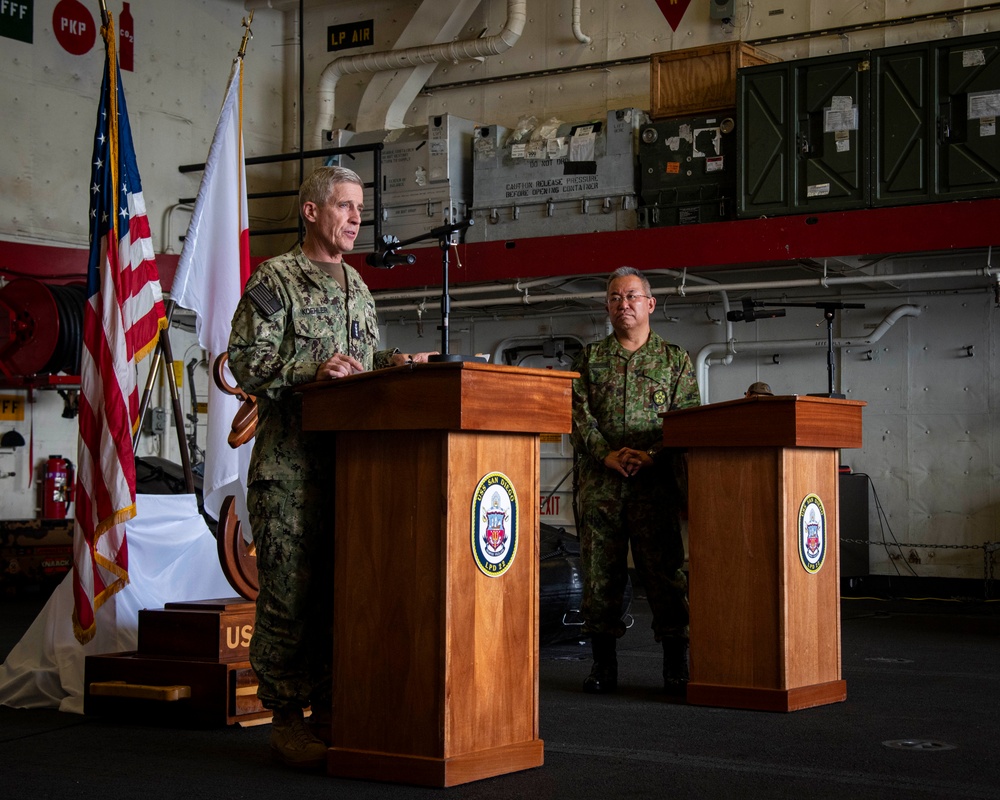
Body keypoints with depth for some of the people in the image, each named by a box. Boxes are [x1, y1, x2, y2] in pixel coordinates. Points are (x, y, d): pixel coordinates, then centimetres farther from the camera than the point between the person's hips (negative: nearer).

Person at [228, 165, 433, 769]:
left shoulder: (358, 288, 20)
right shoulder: (274, 280, -1)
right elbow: (246, 362, -9)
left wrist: (392, 362, 4)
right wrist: (314, 370, -21)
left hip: (353, 456, 7)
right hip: (291, 462, -6)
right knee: (290, 589, -5)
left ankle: (331, 708, 14)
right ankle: (287, 717, 2)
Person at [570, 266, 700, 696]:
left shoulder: (676, 359, 11)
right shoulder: (589, 358, 14)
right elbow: (579, 416, 4)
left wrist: (650, 454, -14)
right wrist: (608, 454, -13)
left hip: (657, 481, -1)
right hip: (600, 483, 1)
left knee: (664, 570, -2)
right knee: (600, 571, 2)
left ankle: (676, 664, 5)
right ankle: (603, 663, 10)